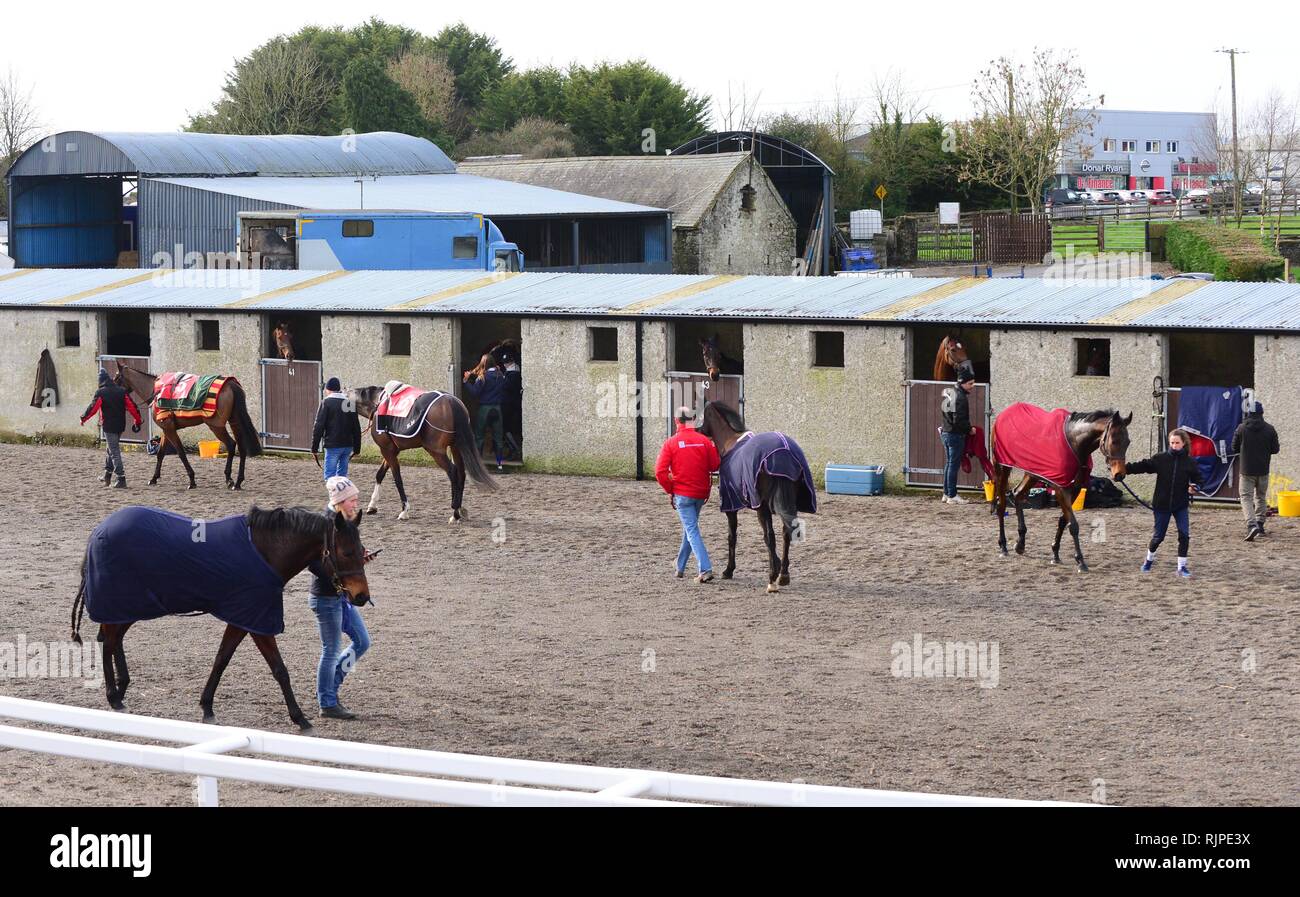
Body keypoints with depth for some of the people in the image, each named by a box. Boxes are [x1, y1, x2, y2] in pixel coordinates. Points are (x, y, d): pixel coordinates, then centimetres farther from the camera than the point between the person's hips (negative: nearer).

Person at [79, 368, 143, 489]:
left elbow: (92, 408, -8)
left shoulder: (100, 393, -9)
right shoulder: (122, 391, 4)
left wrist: (83, 418, 8)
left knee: (114, 452, -5)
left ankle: (121, 479, -11)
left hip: (108, 427, -6)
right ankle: (107, 476, 28)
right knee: (110, 449, 22)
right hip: (120, 425, 6)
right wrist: (137, 421, 8)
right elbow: (132, 407, 1)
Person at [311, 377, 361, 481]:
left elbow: (319, 427, -10)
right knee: (342, 475, 12)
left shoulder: (326, 402, -6)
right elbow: (356, 428, 14)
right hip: (348, 445, 6)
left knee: (330, 476, -4)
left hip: (333, 445, -6)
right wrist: (357, 449, 20)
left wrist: (314, 448, -5)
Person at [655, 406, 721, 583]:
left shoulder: (671, 443, -8)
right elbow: (715, 465, -1)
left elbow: (660, 471, -12)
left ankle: (705, 569, -19)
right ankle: (680, 567, 32)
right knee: (689, 528, 20)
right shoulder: (705, 441, -2)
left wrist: (669, 490, 0)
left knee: (692, 530, -5)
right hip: (701, 493, 4)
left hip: (682, 494, -4)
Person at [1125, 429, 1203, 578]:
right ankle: (1149, 559, 35)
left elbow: (1197, 478, 7)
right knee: (1158, 535, 8)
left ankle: (1182, 566, 5)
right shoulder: (1160, 459, -6)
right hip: (1162, 504, -1)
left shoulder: (1190, 462, -3)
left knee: (1184, 535, -7)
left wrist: (1194, 487, -15)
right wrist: (1124, 468, -21)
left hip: (1181, 505, 1)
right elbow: (1143, 466, -9)